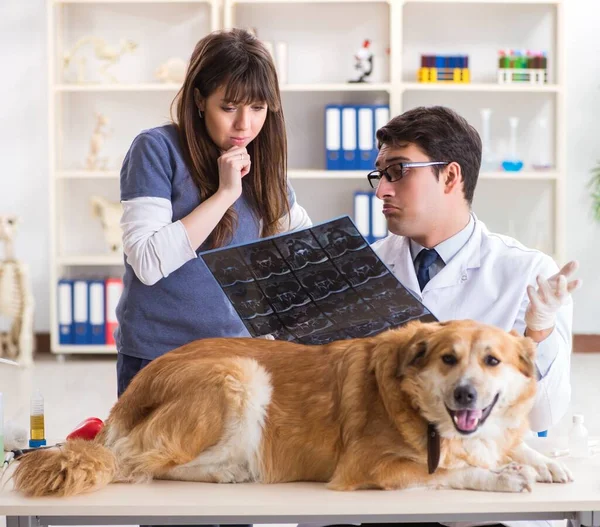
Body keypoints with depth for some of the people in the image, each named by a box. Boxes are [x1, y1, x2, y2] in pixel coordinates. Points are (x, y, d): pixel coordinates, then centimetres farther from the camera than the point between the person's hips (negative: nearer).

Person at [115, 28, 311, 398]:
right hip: (157, 357, -4)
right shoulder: (157, 149, -12)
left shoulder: (260, 160, 4)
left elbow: (302, 231, 20)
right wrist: (225, 193, -21)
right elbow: (147, 262, -21)